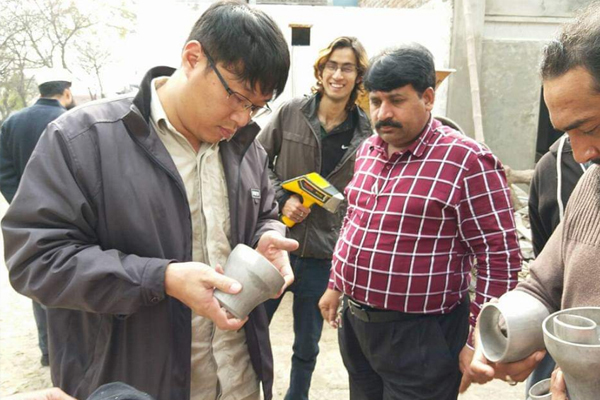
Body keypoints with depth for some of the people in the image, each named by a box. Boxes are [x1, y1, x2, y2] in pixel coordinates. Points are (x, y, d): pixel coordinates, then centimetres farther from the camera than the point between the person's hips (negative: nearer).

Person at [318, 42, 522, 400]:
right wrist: (336, 286, 18)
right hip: (354, 321, 7)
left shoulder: (467, 161, -17)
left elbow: (500, 257, -15)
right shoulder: (368, 150, 6)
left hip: (419, 336, -7)